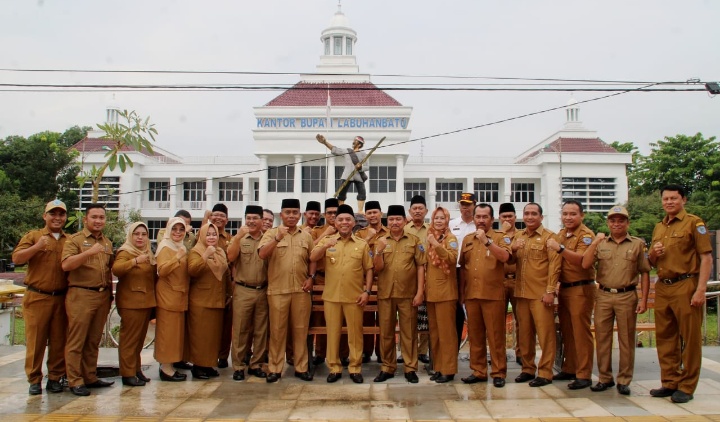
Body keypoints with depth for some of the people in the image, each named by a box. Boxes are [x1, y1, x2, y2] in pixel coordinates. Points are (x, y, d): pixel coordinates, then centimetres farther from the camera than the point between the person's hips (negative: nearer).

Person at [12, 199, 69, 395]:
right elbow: (16, 258, -8)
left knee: (59, 341, 6)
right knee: (35, 340, 3)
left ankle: (55, 378, 15)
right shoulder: (33, 236, 3)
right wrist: (37, 247, -22)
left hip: (62, 298, 3)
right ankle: (34, 380, 12)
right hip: (37, 298, -3)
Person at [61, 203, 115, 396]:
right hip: (80, 295, -6)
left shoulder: (108, 243, 16)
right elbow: (66, 265, -17)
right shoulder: (75, 239, -3)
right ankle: (75, 381, 5)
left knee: (94, 341, 12)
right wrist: (89, 252, -27)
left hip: (103, 296, 6)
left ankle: (90, 377, 20)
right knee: (76, 341, -1)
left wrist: (110, 293, 17)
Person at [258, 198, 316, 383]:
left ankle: (301, 367, 18)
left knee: (300, 330, 8)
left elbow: (312, 260, 16)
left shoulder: (306, 237, 11)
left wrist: (311, 277, 0)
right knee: (277, 330, 4)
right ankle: (274, 369, 13)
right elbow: (262, 254, -13)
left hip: (301, 290, 2)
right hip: (277, 290, -2)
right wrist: (278, 238, -25)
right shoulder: (271, 233, 2)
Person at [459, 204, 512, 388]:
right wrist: (461, 291, 13)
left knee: (495, 335, 0)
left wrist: (486, 241, -28)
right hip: (471, 294, 4)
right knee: (475, 335, 9)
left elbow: (505, 257, -18)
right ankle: (478, 371, 18)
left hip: (493, 294, -4)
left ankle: (499, 373, 8)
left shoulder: (500, 237, 1)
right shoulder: (467, 239, 14)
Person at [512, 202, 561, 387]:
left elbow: (554, 265, -9)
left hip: (541, 294, -6)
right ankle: (527, 368, 22)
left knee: (545, 333, -1)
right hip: (521, 292, 6)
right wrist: (513, 249, -5)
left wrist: (550, 290, -15)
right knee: (524, 333, 11)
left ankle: (545, 373, 6)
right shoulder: (518, 236, 14)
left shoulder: (549, 236, -4)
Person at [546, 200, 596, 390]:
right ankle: (569, 369, 25)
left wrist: (560, 248, -38)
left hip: (581, 289, -8)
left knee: (581, 332, -5)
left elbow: (581, 259, -27)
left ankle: (584, 375, 1)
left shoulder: (586, 235, -11)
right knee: (566, 332, 14)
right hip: (564, 288, 8)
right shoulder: (561, 234, 13)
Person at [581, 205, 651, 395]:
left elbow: (644, 273, 3)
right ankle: (604, 378, 18)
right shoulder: (600, 243, 8)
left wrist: (643, 299, -3)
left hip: (627, 296, -2)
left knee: (626, 340, 4)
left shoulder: (637, 244, 4)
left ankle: (624, 380, 15)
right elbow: (585, 264, -3)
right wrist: (595, 242, -12)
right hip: (603, 296, 2)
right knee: (602, 338, 6)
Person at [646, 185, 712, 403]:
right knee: (665, 338, 10)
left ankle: (687, 386, 8)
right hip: (662, 287, 7)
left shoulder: (694, 223, -2)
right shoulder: (658, 227, 17)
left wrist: (701, 290, -18)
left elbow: (706, 258, -10)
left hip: (686, 286, -6)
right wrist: (653, 253, 0)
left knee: (689, 338, 0)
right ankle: (670, 382, 20)